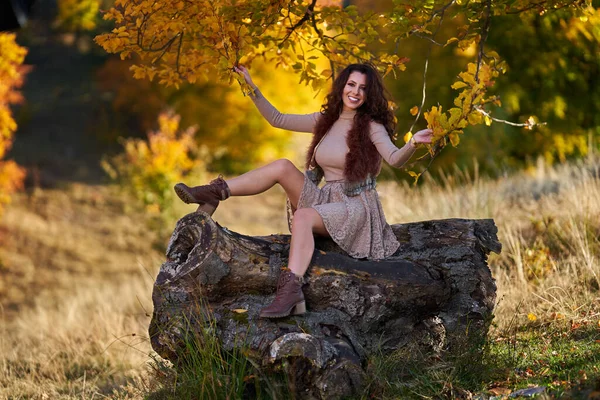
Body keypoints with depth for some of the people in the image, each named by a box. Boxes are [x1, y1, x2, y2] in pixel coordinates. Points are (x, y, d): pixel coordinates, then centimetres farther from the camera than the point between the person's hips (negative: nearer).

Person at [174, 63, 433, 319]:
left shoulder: (372, 127, -6)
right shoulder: (325, 121, 12)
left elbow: (395, 160, -24)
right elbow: (277, 119, 15)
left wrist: (412, 144, -45)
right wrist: (253, 90, 7)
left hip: (356, 208, -6)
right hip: (325, 201, 6)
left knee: (302, 216, -35)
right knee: (283, 167, -14)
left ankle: (291, 290, -48)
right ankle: (216, 192, -10)